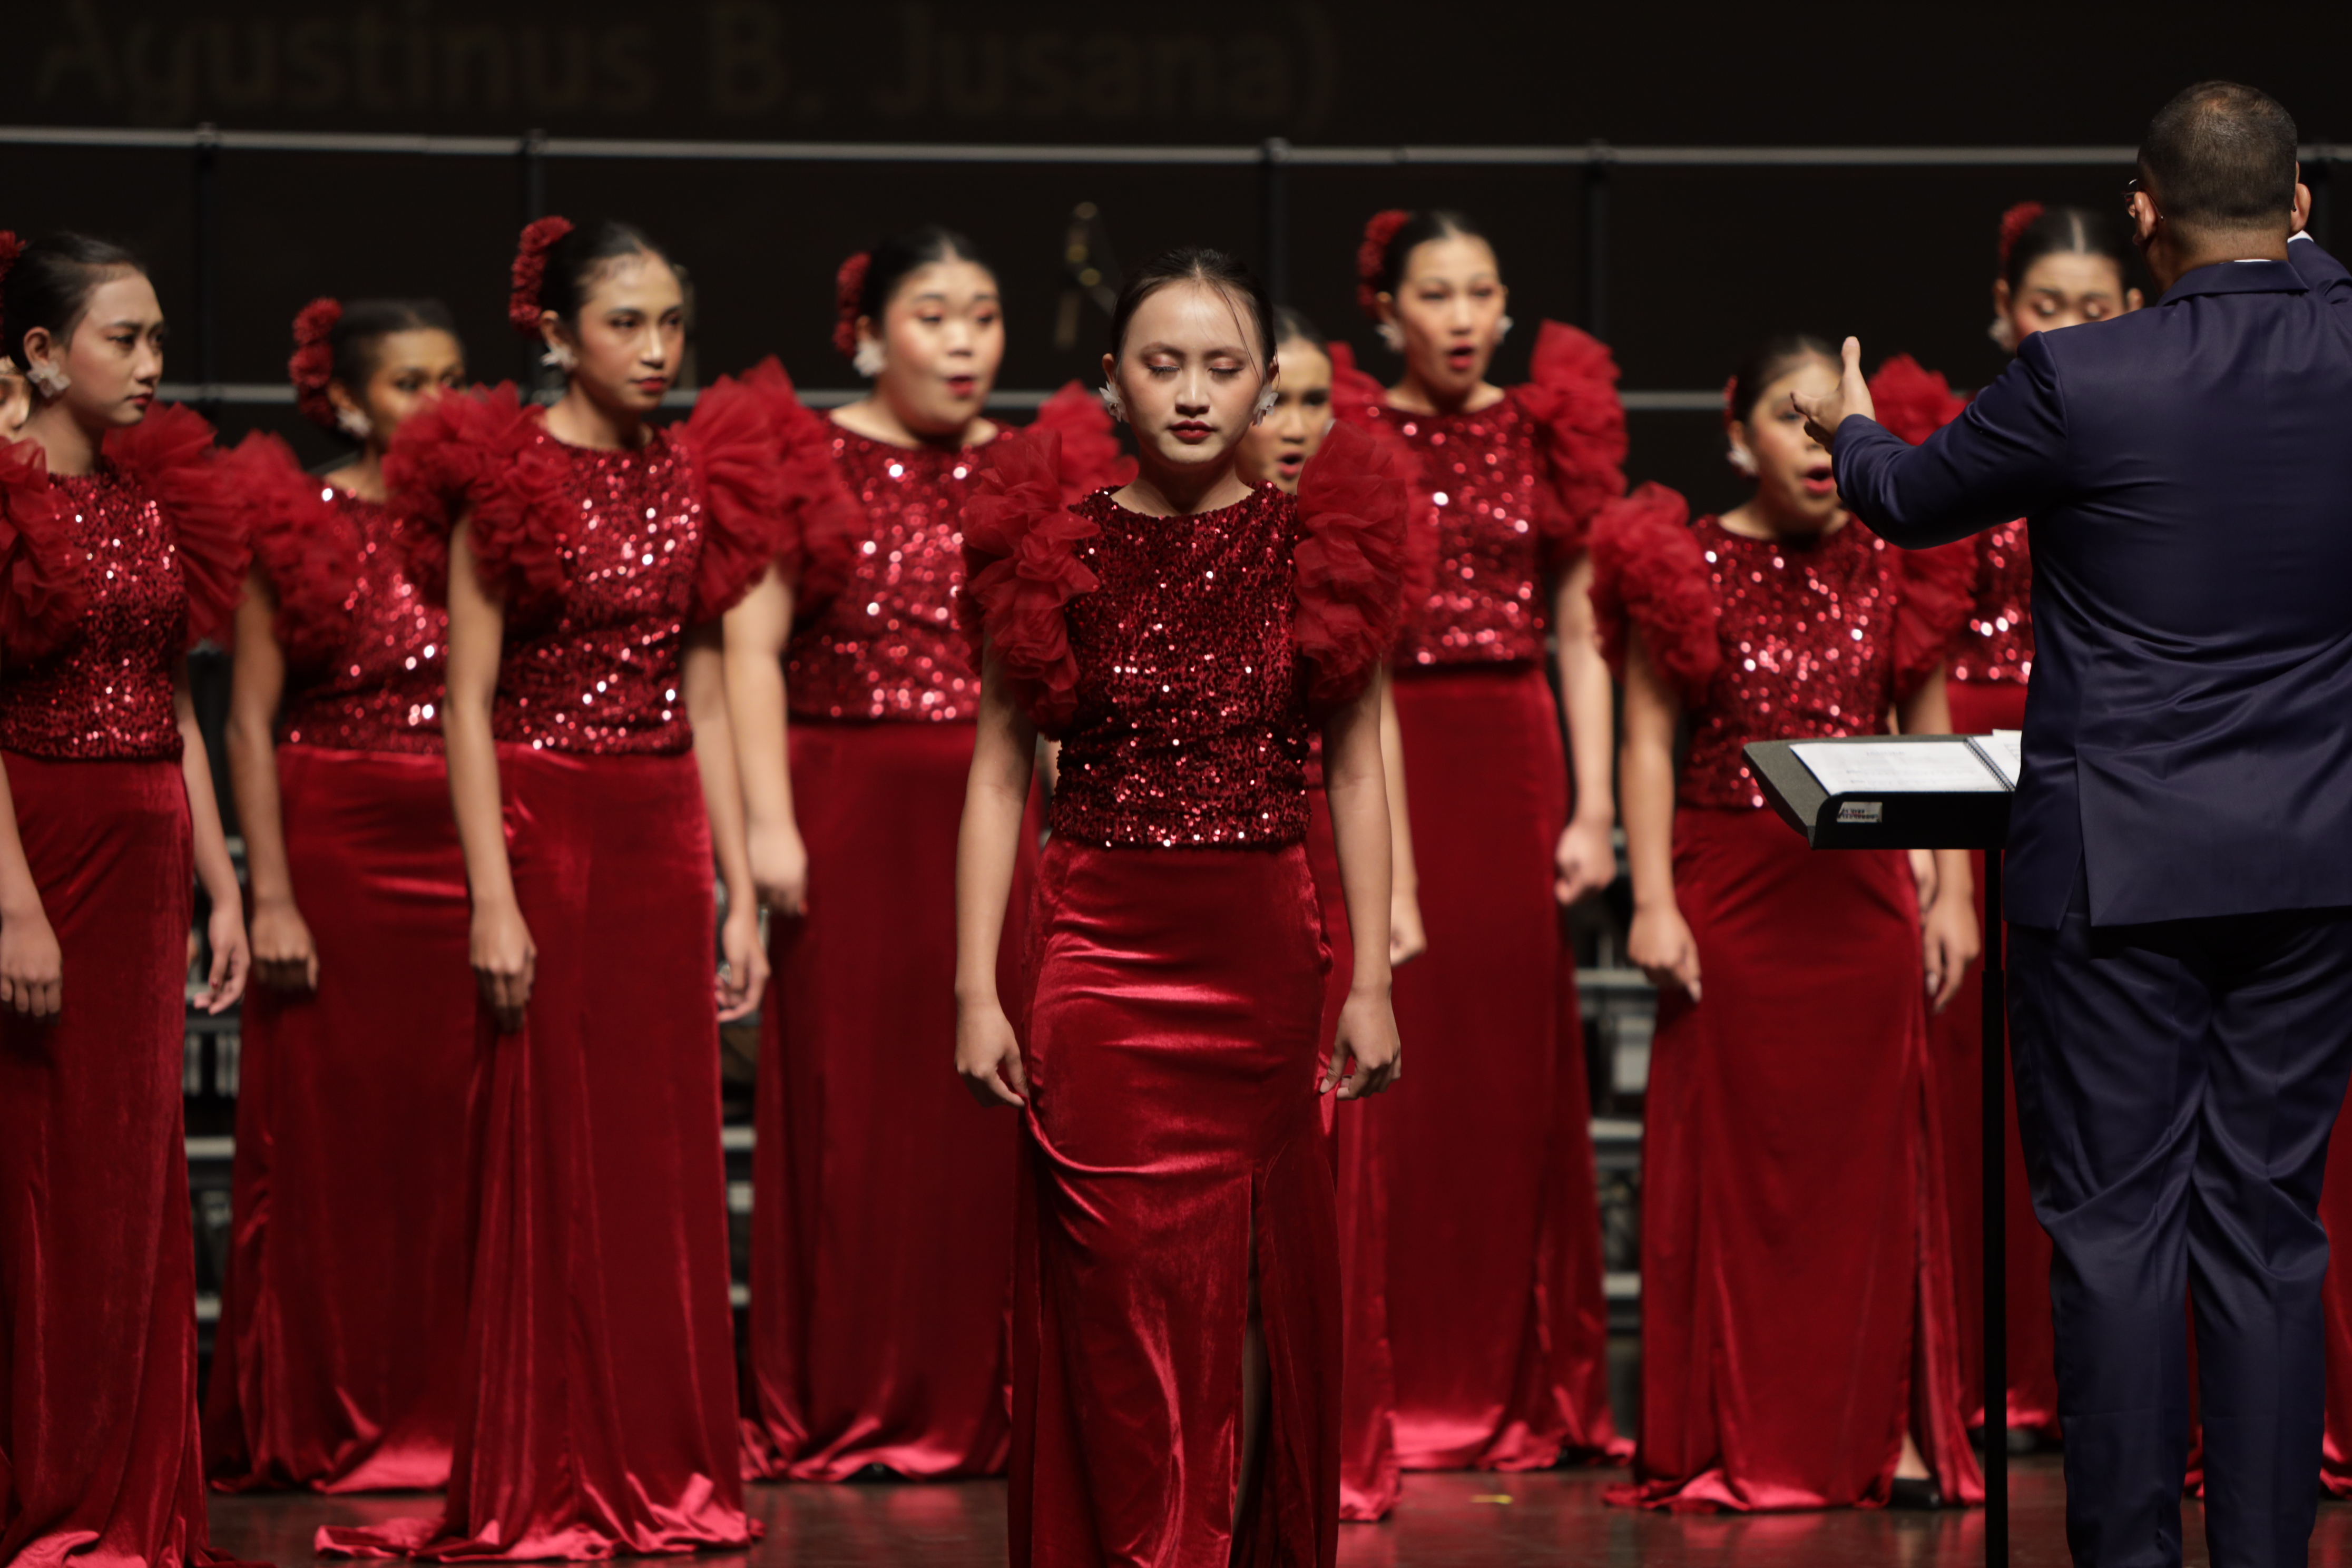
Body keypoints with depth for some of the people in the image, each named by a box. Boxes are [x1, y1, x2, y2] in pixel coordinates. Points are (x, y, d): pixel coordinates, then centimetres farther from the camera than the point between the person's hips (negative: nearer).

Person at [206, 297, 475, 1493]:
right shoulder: (291, 522, 0)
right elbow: (251, 721, -3)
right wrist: (270, 895, -10)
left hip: (465, 852, 3)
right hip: (334, 849, -3)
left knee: (456, 1136, 1)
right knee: (329, 1136, 0)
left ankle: (445, 1411, 9)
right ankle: (322, 1425, 10)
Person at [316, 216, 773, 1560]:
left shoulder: (692, 481, 10)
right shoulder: (507, 478, -6)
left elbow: (705, 701, 13)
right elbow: (468, 703, -8)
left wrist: (739, 891, 9)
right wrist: (494, 899, -15)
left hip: (665, 841, 5)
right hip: (547, 828, -5)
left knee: (667, 1156, 6)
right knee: (550, 1159, 0)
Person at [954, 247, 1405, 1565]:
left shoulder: (1318, 546, 2)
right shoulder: (1058, 550, 0)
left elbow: (1356, 772, 6)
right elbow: (1000, 776, 3)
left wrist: (1371, 980, 3)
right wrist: (979, 988, -3)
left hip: (1264, 958, 1)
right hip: (1099, 960, -1)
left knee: (1256, 1289, 5)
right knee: (1122, 1293, -1)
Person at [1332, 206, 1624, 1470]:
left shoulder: (1546, 435, 9)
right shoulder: (1345, 441, 3)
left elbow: (1579, 638, 9)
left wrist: (1594, 808, 2)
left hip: (1514, 762, 2)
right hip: (1378, 759, -2)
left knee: (1514, 1064, 3)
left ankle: (1514, 1387, 11)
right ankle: (1378, 1382, 2)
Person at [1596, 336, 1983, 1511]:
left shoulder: (1888, 571, 7)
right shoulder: (1689, 569, 0)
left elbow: (1932, 743, 12)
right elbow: (1648, 743, -1)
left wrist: (1951, 894, 6)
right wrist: (1653, 902, -9)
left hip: (1860, 893, 2)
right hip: (1729, 889, -2)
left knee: (1872, 1154, 4)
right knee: (1730, 1156, 0)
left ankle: (1890, 1431, 8)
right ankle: (1735, 1445, 7)